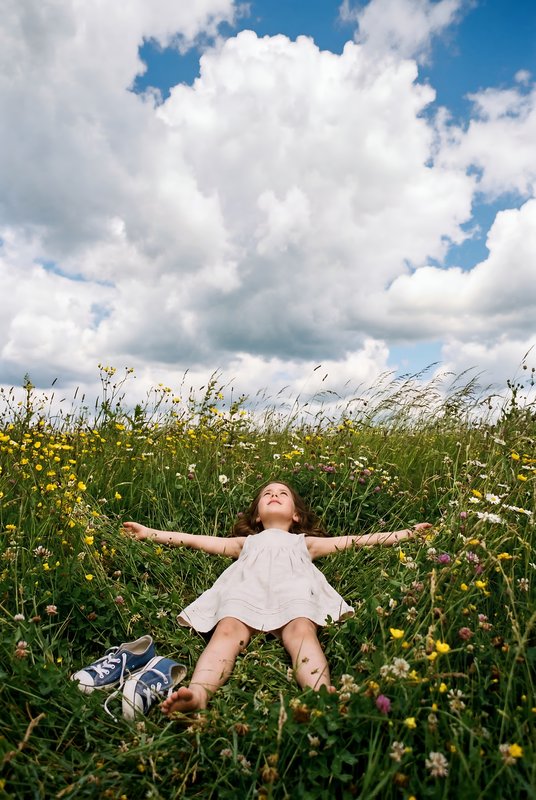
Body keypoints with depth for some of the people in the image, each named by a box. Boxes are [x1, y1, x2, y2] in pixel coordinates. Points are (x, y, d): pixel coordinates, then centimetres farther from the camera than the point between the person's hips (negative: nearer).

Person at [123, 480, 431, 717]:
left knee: (302, 630, -34)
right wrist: (150, 532, 37)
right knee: (228, 630, -32)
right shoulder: (246, 542, 43)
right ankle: (198, 693, -55)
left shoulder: (304, 542, 41)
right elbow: (194, 539, 40)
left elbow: (359, 540, 36)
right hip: (246, 585, 1)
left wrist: (408, 532, 32)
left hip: (293, 586, 0)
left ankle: (322, 693, -59)